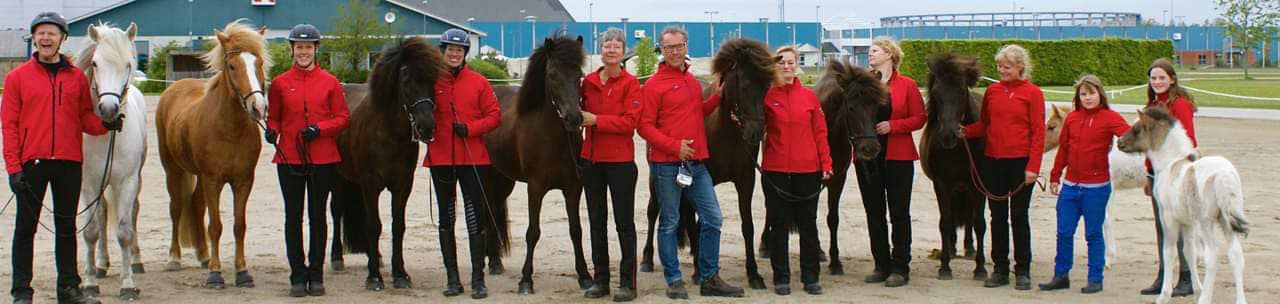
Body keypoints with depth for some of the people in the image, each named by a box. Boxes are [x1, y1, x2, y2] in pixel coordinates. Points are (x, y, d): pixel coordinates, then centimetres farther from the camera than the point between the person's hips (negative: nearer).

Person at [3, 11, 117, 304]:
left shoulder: (77, 77, 7)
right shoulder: (18, 77, 1)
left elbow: (85, 117, 11)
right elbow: (9, 124, -1)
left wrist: (105, 124, -11)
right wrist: (13, 166, -8)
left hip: (69, 162, 2)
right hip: (32, 162, -2)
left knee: (66, 227, 10)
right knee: (26, 227, 3)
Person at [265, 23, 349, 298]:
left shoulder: (329, 82, 1)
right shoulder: (280, 83, 4)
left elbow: (342, 118, 1)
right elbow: (273, 117, 11)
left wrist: (320, 129, -15)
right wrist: (272, 131, -11)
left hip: (322, 159, -1)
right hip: (289, 158, 1)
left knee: (318, 216, 6)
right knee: (293, 217, 4)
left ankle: (316, 275, 13)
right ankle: (298, 276, 10)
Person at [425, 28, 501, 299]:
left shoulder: (479, 82, 1)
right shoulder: (432, 81, 3)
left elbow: (494, 116, 0)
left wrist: (470, 128, -14)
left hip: (472, 157, -2)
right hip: (440, 157, 2)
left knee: (475, 217, -5)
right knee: (446, 218, 8)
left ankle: (478, 279, 0)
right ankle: (452, 279, 16)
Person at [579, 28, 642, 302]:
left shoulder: (631, 84, -8)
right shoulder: (589, 82, 6)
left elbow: (630, 122, -17)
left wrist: (596, 120, -20)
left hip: (620, 161, -5)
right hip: (591, 158, 5)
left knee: (624, 222, 1)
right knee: (597, 219, 12)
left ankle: (628, 282, 7)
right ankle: (601, 279, 21)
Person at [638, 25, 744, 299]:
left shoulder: (693, 81, 13)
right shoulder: (655, 84, -7)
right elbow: (645, 126, -10)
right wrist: (675, 146, -19)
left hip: (696, 162, 6)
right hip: (666, 164, -6)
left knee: (712, 219, 6)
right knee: (669, 223, 2)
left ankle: (710, 278, 15)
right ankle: (674, 281, 11)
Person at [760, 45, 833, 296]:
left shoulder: (809, 96, 4)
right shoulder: (767, 96, 0)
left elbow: (820, 132, 4)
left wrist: (826, 165, -2)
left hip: (808, 170, 1)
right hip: (776, 171, -1)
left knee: (808, 224, 8)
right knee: (779, 225, 6)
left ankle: (811, 277, 16)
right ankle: (781, 278, 14)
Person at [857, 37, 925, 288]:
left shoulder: (907, 85, -1)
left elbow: (919, 118, -5)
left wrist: (893, 125, -17)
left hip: (898, 157, -3)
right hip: (867, 156, 3)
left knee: (899, 212, 1)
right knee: (874, 213, 8)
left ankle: (900, 267, 7)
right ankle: (881, 265, 17)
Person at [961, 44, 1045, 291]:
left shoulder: (1032, 93, -4)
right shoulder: (992, 91, 7)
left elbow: (1038, 132, -7)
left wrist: (1033, 167, -14)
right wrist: (965, 131, -8)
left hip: (1020, 162, -4)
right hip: (994, 161, 4)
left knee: (1019, 216, 3)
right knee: (998, 216, 8)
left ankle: (1023, 271, 11)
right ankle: (1000, 269, 16)